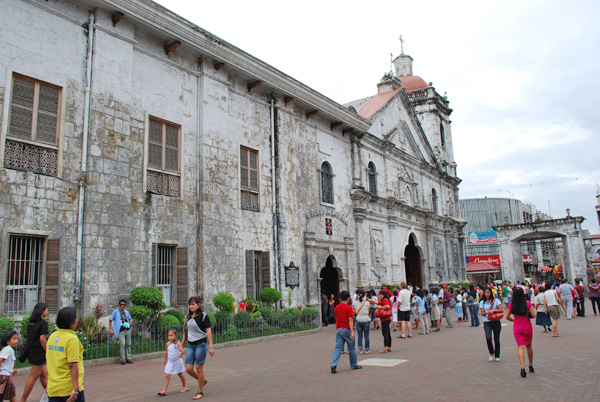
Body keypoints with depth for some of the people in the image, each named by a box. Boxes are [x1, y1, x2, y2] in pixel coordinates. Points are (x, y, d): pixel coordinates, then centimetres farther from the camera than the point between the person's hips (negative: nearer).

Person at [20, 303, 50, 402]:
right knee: (33, 377, -1)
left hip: (31, 352, 9)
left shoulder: (31, 323, 11)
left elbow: (29, 338, 14)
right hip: (38, 353, -9)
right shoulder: (43, 323, -14)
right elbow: (42, 339, -19)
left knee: (43, 375, 18)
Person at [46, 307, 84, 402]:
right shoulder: (72, 339, -16)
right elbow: (73, 365, -20)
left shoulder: (52, 336, 7)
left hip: (53, 388, 6)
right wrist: (76, 389, -19)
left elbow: (47, 360, 16)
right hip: (69, 388, -6)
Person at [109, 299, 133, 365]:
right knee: (123, 344, -14)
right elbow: (110, 320, 4)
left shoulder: (126, 311, 15)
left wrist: (130, 322, 5)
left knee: (128, 344, 5)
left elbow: (130, 319, 28)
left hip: (127, 330, 4)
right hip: (120, 331, -4)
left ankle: (129, 358, 13)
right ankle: (123, 359, -6)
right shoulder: (116, 311, 1)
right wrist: (110, 329, -3)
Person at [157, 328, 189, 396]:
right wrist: (165, 360, 24)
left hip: (177, 361, -4)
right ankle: (164, 390, -2)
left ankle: (184, 386, 33)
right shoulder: (168, 343, -1)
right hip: (170, 362, 4)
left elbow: (181, 350, -26)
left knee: (180, 374, 14)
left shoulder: (178, 343, -17)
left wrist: (180, 353, -49)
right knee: (167, 375, -6)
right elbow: (166, 352, 15)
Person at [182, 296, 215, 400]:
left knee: (199, 368, -2)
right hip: (190, 345, 6)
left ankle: (200, 392, 14)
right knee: (188, 369, 1)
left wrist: (210, 346, -14)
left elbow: (208, 331, -9)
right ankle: (203, 380, 28)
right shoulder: (189, 317, 11)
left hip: (201, 344, -6)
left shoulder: (203, 316, -7)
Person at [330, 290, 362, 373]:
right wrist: (352, 332, -20)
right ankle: (354, 365, 25)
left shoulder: (337, 307, 6)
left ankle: (333, 365, -14)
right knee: (351, 348, 11)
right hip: (347, 330, -4)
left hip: (339, 329, 4)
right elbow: (350, 320, -17)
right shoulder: (349, 308, -11)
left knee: (338, 347, 1)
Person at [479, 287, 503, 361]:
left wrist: (493, 310, -20)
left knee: (496, 339, 4)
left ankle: (497, 356, 21)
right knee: (488, 338, -16)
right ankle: (491, 353, 8)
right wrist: (488, 312, -17)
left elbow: (501, 310, -6)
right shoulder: (482, 302, 8)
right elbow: (482, 313, 1)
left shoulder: (496, 300, 2)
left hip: (496, 322, -1)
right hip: (487, 322, 1)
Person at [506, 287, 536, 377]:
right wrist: (528, 315, 8)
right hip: (527, 328, 0)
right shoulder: (528, 303, -9)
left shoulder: (511, 304, -6)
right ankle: (531, 365, 31)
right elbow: (534, 315, -13)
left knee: (521, 347, -3)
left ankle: (522, 366, -20)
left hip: (517, 329, 0)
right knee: (529, 346, 19)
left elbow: (507, 317, -2)